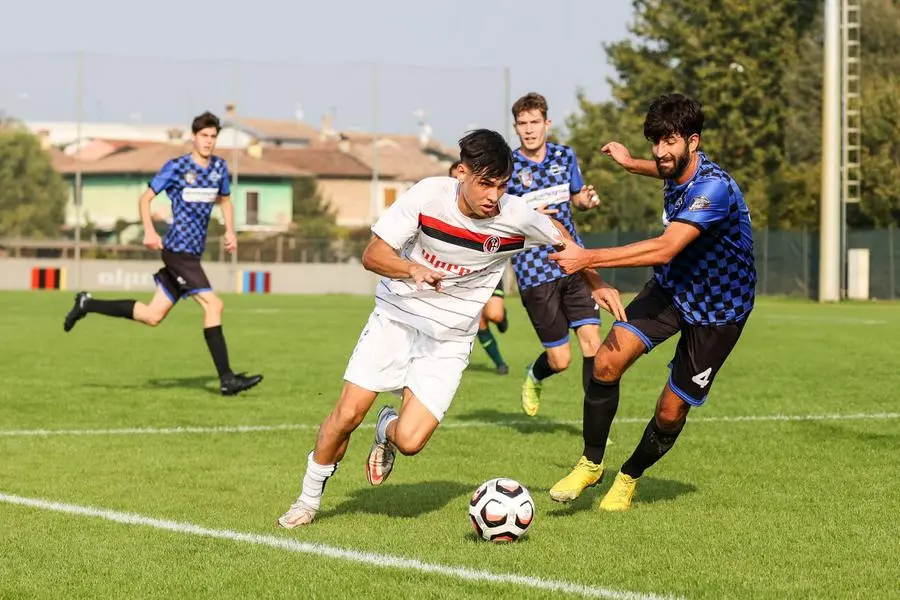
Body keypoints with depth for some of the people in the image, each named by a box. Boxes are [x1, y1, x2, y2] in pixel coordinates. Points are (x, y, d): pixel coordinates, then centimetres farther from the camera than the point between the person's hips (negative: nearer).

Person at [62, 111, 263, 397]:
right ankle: (226, 379, -14)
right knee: (213, 305, -16)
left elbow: (225, 201, 26)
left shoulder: (219, 167, 11)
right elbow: (145, 198, 0)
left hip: (193, 253, 8)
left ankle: (87, 304, 24)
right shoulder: (176, 167, -6)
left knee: (152, 315, 10)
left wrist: (230, 231, 10)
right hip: (178, 249, -7)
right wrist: (149, 231, -14)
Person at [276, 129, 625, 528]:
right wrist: (413, 270, -34)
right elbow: (372, 255, -16)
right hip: (396, 317, 0)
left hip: (449, 341, 0)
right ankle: (309, 499, 17)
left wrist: (596, 283, 9)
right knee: (348, 414, -8)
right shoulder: (427, 196, -18)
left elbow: (559, 237, 8)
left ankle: (388, 431, 25)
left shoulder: (515, 217, -15)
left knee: (410, 441, -14)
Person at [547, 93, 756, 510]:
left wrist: (588, 258, -47)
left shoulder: (714, 187, -33)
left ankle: (629, 478, 29)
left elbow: (666, 248, -44)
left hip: (717, 311, -6)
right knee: (607, 362, -14)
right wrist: (631, 164, 35)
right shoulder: (678, 170, -7)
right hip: (671, 288, 6)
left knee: (671, 411, 0)